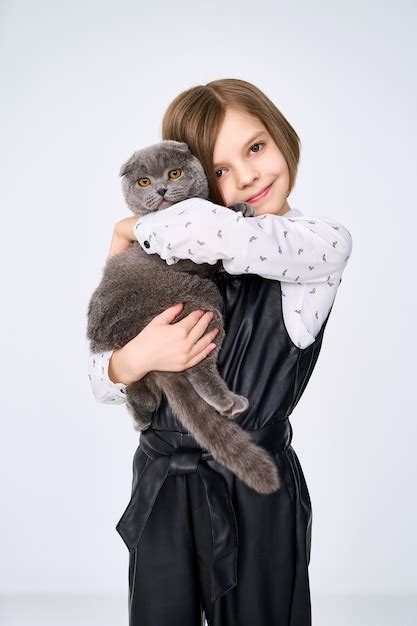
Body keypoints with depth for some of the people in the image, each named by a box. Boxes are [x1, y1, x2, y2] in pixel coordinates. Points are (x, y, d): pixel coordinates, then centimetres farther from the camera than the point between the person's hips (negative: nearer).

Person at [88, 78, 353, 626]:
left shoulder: (325, 242, -9)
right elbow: (103, 380, 0)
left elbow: (215, 229, -30)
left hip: (253, 495, -3)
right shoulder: (184, 260, 3)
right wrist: (134, 358, -22)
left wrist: (133, 229, -11)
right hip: (160, 487, 4)